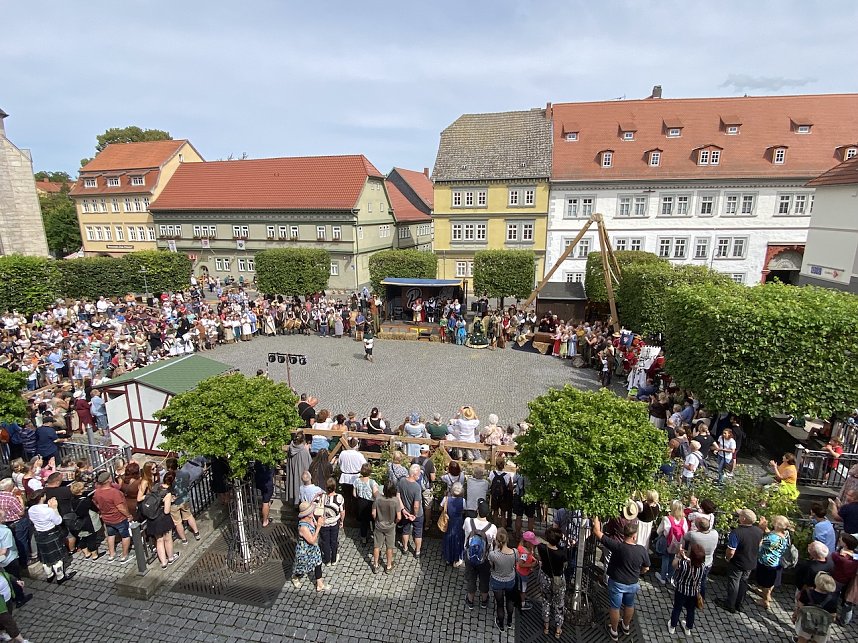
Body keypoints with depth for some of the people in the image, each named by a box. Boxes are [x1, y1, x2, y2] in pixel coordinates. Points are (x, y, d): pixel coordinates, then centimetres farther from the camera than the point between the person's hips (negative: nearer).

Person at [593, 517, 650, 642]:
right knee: (629, 605, 28)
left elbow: (597, 532, -27)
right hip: (633, 584, 3)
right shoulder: (642, 550, -19)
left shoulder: (617, 546, -29)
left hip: (616, 583, -3)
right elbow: (646, 568, -2)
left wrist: (596, 518, -12)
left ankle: (614, 631, 35)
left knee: (614, 607, 18)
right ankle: (626, 626, 50)